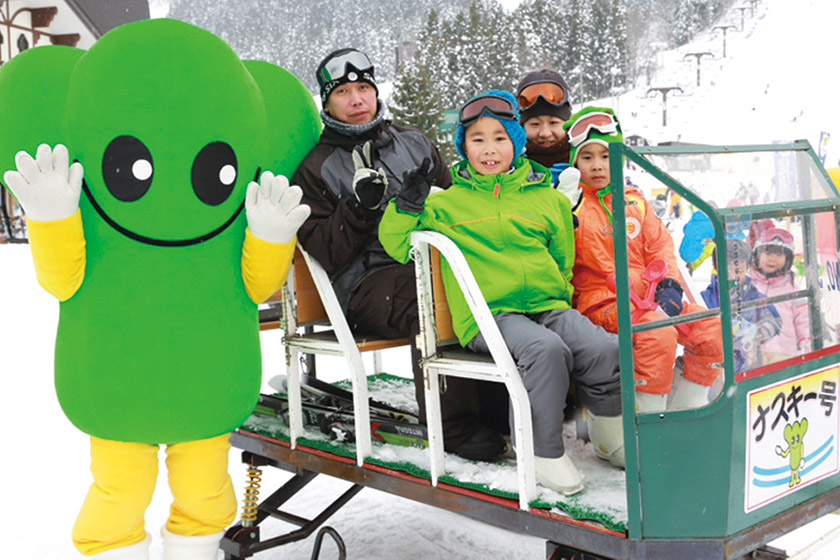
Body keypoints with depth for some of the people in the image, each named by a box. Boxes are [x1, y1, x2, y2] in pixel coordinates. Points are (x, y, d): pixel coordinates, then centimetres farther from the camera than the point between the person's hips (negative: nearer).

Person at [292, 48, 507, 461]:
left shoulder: (413, 142, 23)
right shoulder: (314, 167, 11)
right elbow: (323, 253, 1)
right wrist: (361, 206, -13)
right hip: (367, 282, -4)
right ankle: (453, 426, -27)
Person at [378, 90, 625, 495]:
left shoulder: (548, 199, 19)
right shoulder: (447, 204, 13)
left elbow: (565, 262, 24)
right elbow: (398, 245, 10)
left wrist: (562, 300, 9)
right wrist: (405, 206, -6)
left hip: (549, 306, 4)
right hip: (489, 314, -3)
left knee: (604, 350, -22)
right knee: (545, 349, -34)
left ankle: (609, 433, 7)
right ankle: (545, 451, -16)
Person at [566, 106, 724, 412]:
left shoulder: (634, 201, 16)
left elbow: (659, 246, 15)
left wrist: (668, 285, -1)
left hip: (647, 296, 7)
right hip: (602, 303, -6)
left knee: (712, 329, -6)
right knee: (659, 334, -32)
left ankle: (686, 408, 7)